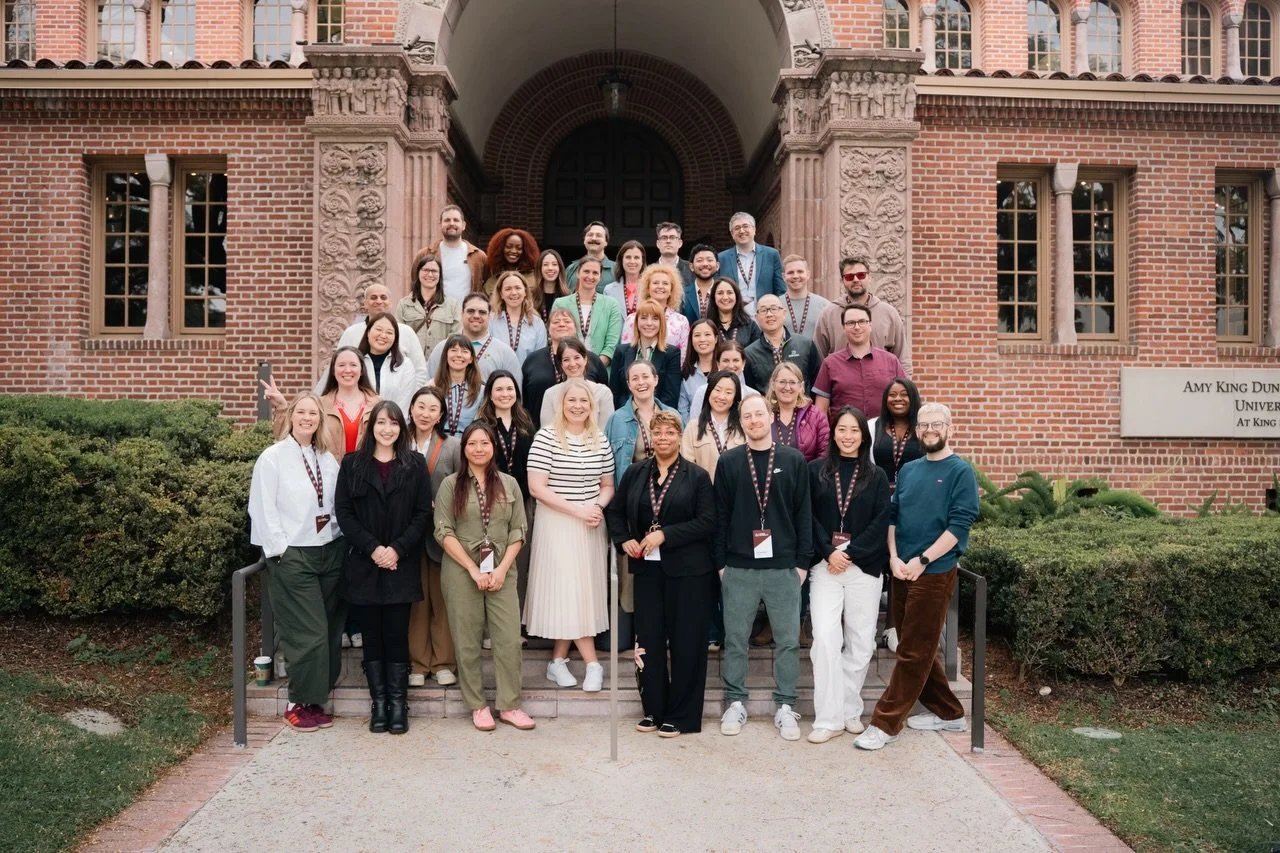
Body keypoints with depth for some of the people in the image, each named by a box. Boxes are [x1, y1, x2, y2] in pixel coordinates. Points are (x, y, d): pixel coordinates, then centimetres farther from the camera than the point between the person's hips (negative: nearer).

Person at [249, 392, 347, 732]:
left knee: (331, 630, 6)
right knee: (308, 634, -5)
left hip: (331, 551, 5)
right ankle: (300, 703, 10)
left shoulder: (327, 459, 11)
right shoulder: (273, 458, -3)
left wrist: (343, 540, 1)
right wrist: (280, 548, -11)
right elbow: (263, 509, -7)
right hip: (292, 556, -5)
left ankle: (316, 699, 19)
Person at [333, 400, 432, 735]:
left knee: (397, 635, 1)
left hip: (401, 566, -1)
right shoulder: (352, 464, 5)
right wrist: (371, 548, -11)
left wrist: (398, 549, -11)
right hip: (363, 565, 1)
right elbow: (343, 512, 0)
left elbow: (423, 513, 0)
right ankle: (378, 703, 15)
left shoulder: (414, 465, 5)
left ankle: (398, 704, 10)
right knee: (372, 636, 6)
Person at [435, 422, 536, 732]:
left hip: (502, 572, 1)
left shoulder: (509, 484, 7)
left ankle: (509, 705, 11)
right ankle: (478, 706, 17)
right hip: (462, 573, -1)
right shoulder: (451, 484, 2)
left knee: (509, 640, -2)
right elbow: (444, 532, -4)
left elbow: (518, 531, 6)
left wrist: (502, 569, -6)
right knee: (468, 642, 5)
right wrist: (474, 569, -10)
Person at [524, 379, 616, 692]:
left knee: (584, 590, 6)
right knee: (568, 591, -4)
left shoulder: (600, 440, 5)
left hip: (591, 526, 5)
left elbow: (608, 486, 12)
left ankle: (558, 660, 19)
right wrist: (577, 509, -17)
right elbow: (537, 487, -13)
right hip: (557, 524, -4)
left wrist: (597, 507, -9)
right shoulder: (546, 437, -8)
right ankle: (592, 663, 3)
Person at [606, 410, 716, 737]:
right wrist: (624, 540, -1)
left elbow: (707, 522, -10)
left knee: (685, 642, 3)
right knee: (648, 640, 7)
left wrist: (665, 535, -15)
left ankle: (680, 716, 15)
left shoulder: (697, 477, -2)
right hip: (647, 567, 3)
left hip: (687, 571, -3)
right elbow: (614, 510, 16)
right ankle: (653, 710, 22)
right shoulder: (635, 473, 8)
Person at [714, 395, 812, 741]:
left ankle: (786, 707, 17)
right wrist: (720, 562, 1)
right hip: (739, 568, 0)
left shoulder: (794, 460, 3)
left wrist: (802, 562, 0)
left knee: (788, 640, 5)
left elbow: (803, 513, 4)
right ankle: (735, 703, 21)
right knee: (735, 639, 7)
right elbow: (720, 514, 4)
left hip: (784, 567, 0)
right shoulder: (728, 462, 4)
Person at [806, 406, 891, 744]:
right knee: (825, 639, -10)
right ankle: (829, 717, -4)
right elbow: (809, 517, 1)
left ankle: (850, 710, 20)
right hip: (825, 565, -1)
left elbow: (880, 523, 0)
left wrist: (850, 554, -9)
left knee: (860, 642, 5)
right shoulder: (816, 471, 6)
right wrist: (829, 552, -11)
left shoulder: (876, 477, 7)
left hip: (864, 566, 1)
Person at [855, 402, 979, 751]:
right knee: (917, 648, 14)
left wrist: (922, 560, -16)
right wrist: (894, 557, -3)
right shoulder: (908, 470, 12)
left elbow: (959, 524, -12)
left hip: (934, 573, -6)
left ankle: (885, 724, 3)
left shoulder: (960, 471, -5)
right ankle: (948, 713, 29)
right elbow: (892, 516, 12)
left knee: (914, 653, -1)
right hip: (901, 571, 7)